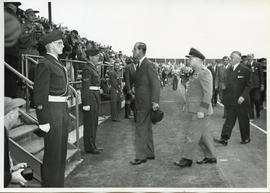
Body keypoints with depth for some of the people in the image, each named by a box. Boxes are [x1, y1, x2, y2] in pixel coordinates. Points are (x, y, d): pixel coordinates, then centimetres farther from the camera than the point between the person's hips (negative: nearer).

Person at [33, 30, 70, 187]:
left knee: (61, 150, 15)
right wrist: (44, 120, -18)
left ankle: (59, 184, 27)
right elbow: (40, 94, -15)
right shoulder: (45, 64, -11)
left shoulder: (58, 63, 17)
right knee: (53, 152, -1)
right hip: (52, 110, -9)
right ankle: (50, 185, 11)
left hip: (62, 110, 9)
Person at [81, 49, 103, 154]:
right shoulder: (87, 69, -14)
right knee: (89, 124, -2)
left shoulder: (93, 68, 16)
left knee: (94, 124, 15)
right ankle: (89, 148, 6)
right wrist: (86, 104, -22)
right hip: (90, 98, -10)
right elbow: (85, 87, -19)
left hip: (95, 98, 10)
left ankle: (92, 145, 24)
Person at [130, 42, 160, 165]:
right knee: (146, 128, 16)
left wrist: (155, 101, -23)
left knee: (141, 129, -6)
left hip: (146, 103, -10)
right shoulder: (140, 65, 14)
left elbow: (155, 84, -19)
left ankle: (141, 156, 1)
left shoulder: (149, 65, -14)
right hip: (141, 102, 10)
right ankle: (149, 153, 27)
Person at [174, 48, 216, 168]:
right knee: (203, 134, 14)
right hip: (194, 110, 10)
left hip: (200, 110, -10)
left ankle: (187, 159, 3)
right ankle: (210, 157, 23)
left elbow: (208, 93, -20)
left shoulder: (204, 73, -15)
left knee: (193, 134, -4)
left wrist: (202, 110, -22)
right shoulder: (196, 73, 16)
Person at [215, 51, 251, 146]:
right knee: (229, 120, 3)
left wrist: (243, 96, -22)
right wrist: (226, 98, 8)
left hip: (241, 101, -5)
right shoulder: (229, 70, 10)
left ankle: (246, 138, 25)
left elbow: (248, 85, -10)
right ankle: (224, 138, 0)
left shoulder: (245, 70, -8)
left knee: (243, 120, 8)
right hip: (230, 101, 5)